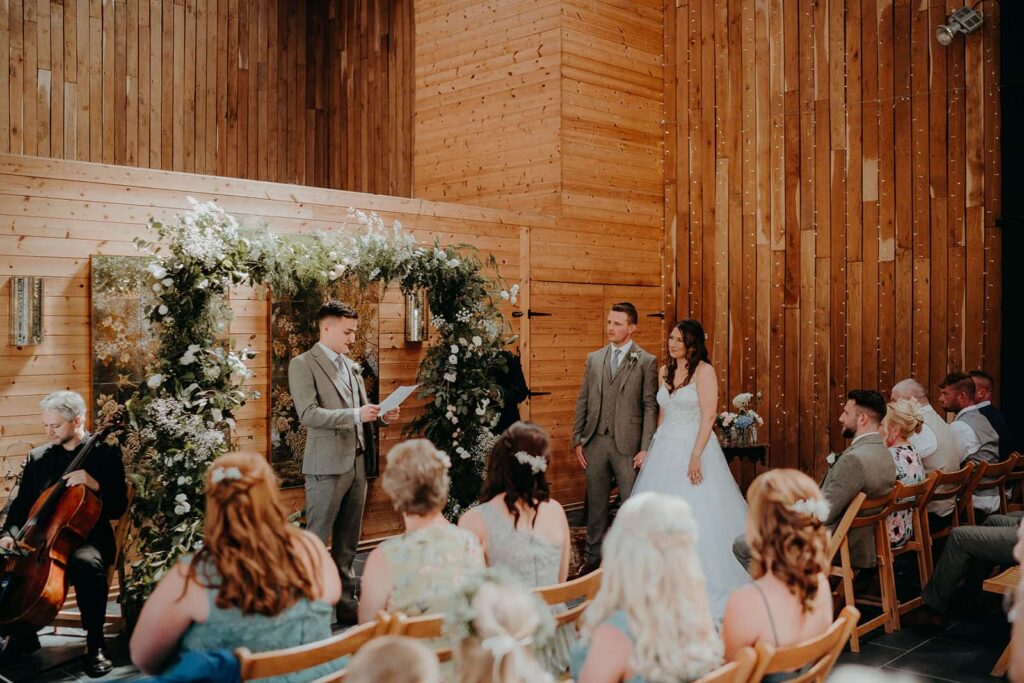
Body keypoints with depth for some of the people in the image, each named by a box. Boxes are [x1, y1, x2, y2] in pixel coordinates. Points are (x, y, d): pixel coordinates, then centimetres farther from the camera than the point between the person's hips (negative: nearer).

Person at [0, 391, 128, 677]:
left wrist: (95, 485, -23)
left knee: (87, 564, -38)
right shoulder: (37, 457, 13)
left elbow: (118, 508, -5)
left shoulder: (106, 453, -1)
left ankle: (95, 643, -22)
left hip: (87, 537, -5)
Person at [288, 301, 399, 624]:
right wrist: (356, 415, -22)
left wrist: (381, 416, 3)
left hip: (357, 461, 7)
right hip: (326, 464, -7)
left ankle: (346, 603, 21)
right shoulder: (303, 364, -6)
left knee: (348, 542, 13)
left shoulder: (350, 365, 17)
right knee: (316, 540, -1)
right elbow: (308, 414, -17)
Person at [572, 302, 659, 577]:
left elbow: (650, 407, -4)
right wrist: (577, 440, 5)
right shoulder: (593, 359, 10)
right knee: (595, 504, 12)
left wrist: (646, 448, -10)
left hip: (628, 445, -4)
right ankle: (594, 558, 24)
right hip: (595, 442, 4)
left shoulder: (646, 362, -2)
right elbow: (583, 401, 11)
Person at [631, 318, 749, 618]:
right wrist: (652, 449, 12)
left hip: (694, 447, -7)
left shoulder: (704, 371, -9)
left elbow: (709, 416, -15)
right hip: (665, 448, 7)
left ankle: (706, 582, 8)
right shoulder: (665, 372, 11)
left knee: (697, 514, -4)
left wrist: (696, 456, -22)